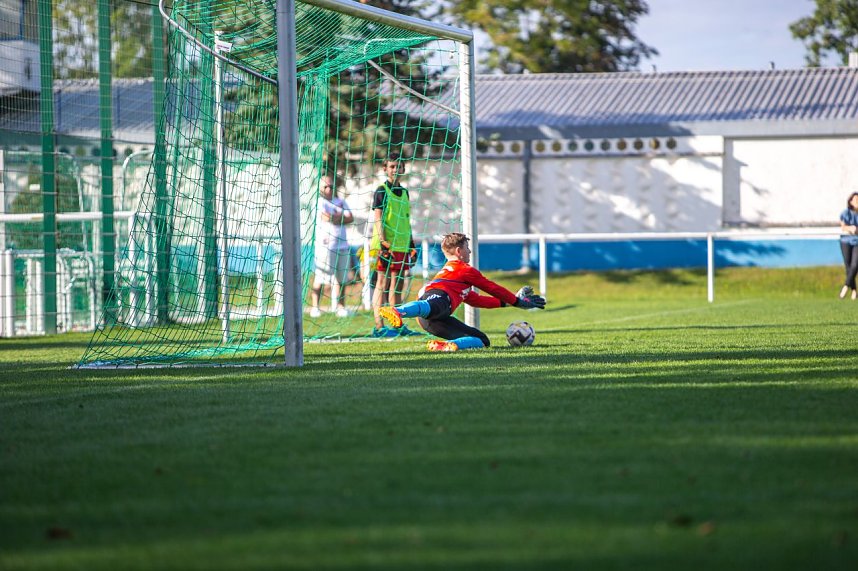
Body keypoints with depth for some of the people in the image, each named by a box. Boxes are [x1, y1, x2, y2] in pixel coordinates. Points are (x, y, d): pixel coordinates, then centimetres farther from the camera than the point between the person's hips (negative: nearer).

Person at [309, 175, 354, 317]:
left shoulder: (340, 201, 17)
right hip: (325, 245, -6)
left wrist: (335, 218, -9)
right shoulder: (319, 202, -1)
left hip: (342, 245, 6)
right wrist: (341, 215, -1)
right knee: (320, 279, -7)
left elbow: (351, 218, 4)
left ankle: (340, 307, 13)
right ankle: (314, 307, -4)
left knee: (341, 279, 7)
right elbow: (326, 217, -17)